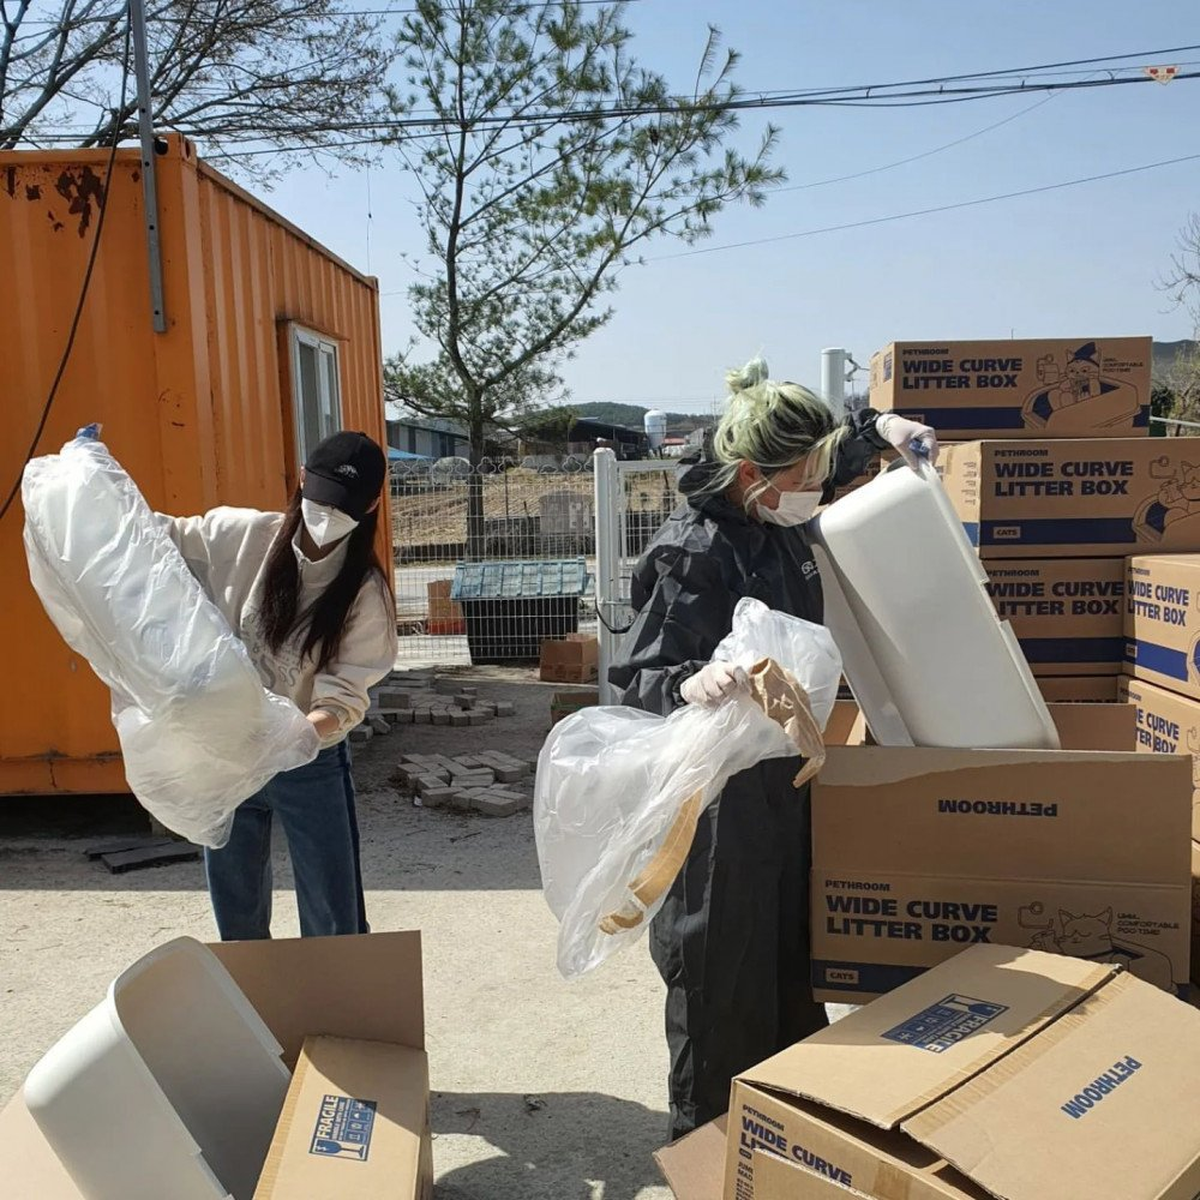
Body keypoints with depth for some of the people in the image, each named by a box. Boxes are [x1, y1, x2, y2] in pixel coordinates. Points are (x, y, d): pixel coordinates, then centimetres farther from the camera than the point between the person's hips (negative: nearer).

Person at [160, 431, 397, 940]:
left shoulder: (366, 591, -13)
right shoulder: (239, 535, -9)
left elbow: (344, 696, -18)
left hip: (310, 765, -2)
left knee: (335, 923, 7)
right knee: (237, 917, 20)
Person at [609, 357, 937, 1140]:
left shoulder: (779, 519, 1)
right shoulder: (690, 554, -24)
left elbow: (829, 460, 23)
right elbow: (637, 676, -22)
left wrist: (880, 427, 7)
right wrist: (692, 684, -42)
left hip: (786, 774, 9)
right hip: (721, 793, -9)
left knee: (793, 959, 22)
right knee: (722, 977, 5)